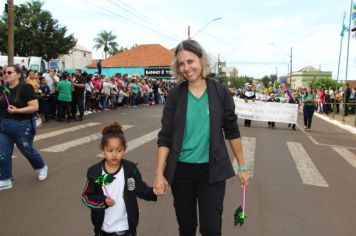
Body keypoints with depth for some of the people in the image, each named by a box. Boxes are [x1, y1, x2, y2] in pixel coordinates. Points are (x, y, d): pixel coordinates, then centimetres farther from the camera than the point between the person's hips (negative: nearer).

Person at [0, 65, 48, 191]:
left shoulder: (26, 88, -13)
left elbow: (34, 107, -18)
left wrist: (17, 110, -26)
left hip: (22, 126, -6)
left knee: (27, 151, 12)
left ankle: (42, 167, 38)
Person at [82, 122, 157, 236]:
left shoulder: (131, 169, -12)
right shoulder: (94, 172, -11)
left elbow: (141, 190, -5)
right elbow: (86, 196, -4)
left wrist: (153, 192, -25)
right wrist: (103, 201, -21)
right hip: (104, 227, 1)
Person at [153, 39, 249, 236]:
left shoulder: (220, 92, -4)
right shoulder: (175, 95, -5)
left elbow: (232, 131, 3)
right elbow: (165, 137, -5)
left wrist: (242, 166, 6)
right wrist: (159, 173, -10)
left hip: (212, 170, -1)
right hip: (181, 170, 1)